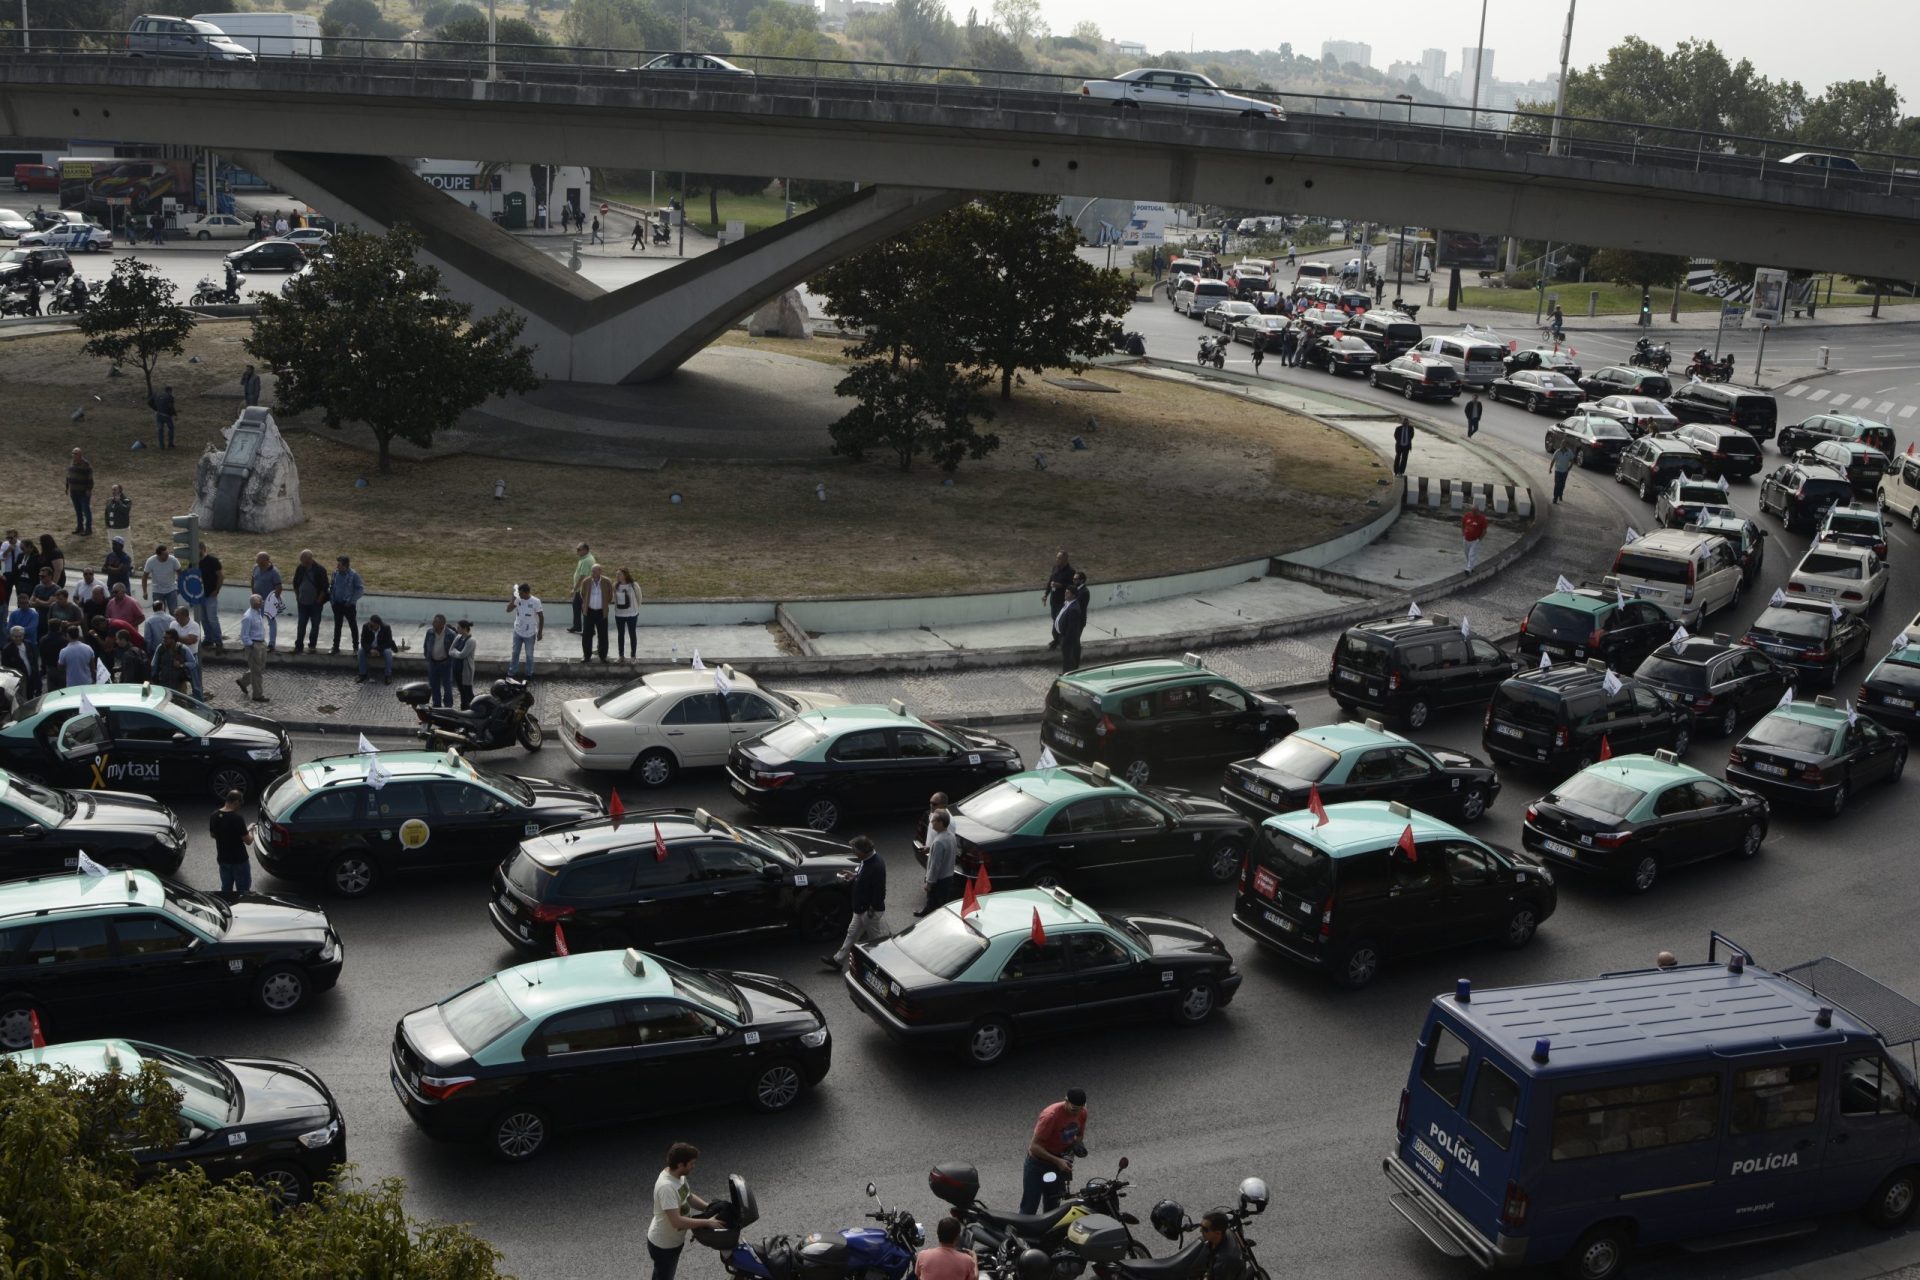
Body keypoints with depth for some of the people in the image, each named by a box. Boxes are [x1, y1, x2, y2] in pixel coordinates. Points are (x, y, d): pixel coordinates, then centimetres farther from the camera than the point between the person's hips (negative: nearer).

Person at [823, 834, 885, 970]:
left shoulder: (877, 866, -31)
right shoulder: (866, 860, -2)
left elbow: (879, 891, -27)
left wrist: (872, 909, -22)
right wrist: (855, 875, 5)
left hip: (871, 910, -10)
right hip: (861, 908, 10)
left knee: (873, 938, 8)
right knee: (852, 932, 19)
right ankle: (838, 960, 29)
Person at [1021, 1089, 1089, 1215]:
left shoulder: (1082, 1113, -11)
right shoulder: (1050, 1116, -30)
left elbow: (1079, 1136, 8)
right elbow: (1034, 1146, -27)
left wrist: (1070, 1152, -12)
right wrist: (1057, 1161, -32)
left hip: (1059, 1160, 6)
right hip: (1038, 1161, -6)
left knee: (1052, 1207, 17)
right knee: (1029, 1210, -3)